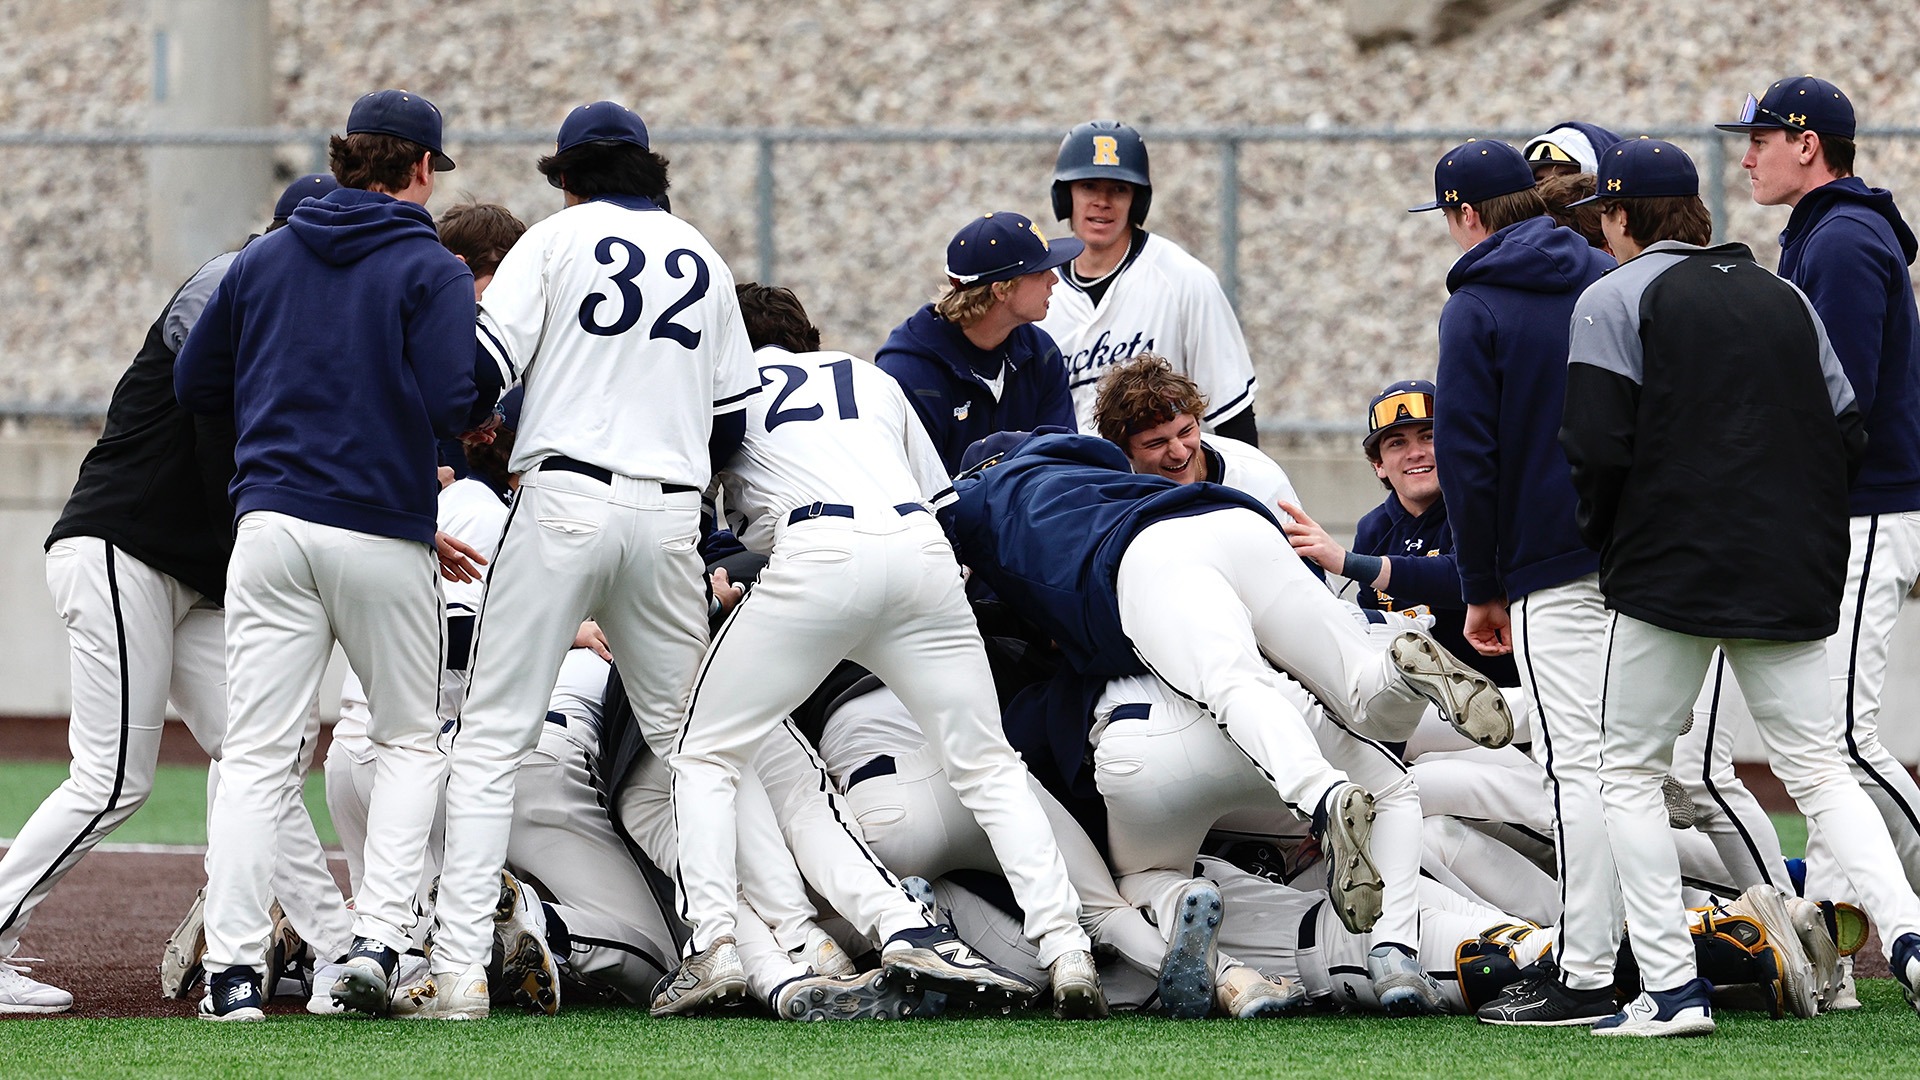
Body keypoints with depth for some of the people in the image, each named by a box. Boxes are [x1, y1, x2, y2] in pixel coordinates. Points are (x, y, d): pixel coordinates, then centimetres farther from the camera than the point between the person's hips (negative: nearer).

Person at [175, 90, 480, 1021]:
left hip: (270, 521, 3)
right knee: (411, 740, 14)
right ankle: (377, 940, -2)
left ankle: (233, 970, -9)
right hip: (385, 534, -3)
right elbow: (455, 406, -14)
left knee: (254, 755, 1)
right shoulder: (432, 272, -4)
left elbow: (195, 383, 15)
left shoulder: (263, 260, 10)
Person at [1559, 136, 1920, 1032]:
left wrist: (1606, 540, 6)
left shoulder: (1614, 299, -2)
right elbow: (1847, 432, 12)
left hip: (1671, 573, -5)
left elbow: (1598, 447, -11)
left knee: (1631, 772, 5)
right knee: (1816, 768, 10)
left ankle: (1671, 986, -3)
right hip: (1793, 579, 5)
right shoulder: (1784, 296, 16)